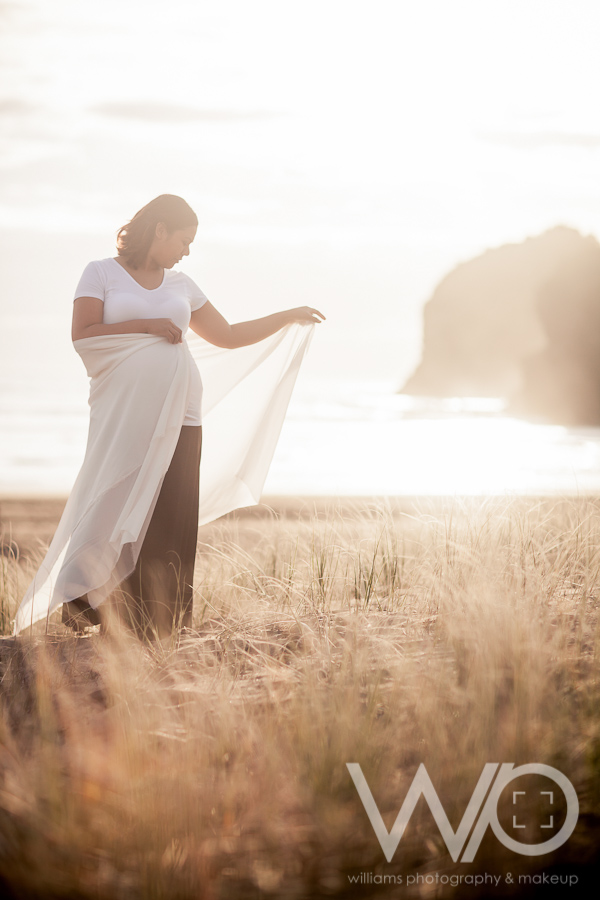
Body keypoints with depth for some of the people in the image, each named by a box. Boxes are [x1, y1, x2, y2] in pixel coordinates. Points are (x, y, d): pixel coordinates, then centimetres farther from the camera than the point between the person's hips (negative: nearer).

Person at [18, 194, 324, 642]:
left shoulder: (181, 284, 19)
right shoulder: (101, 273, 6)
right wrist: (146, 326, -8)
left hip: (176, 414, 4)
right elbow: (82, 335, -4)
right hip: (122, 414, -4)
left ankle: (164, 628, -5)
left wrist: (291, 315, 27)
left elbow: (229, 336, 26)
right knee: (117, 513, -10)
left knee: (171, 519, -5)